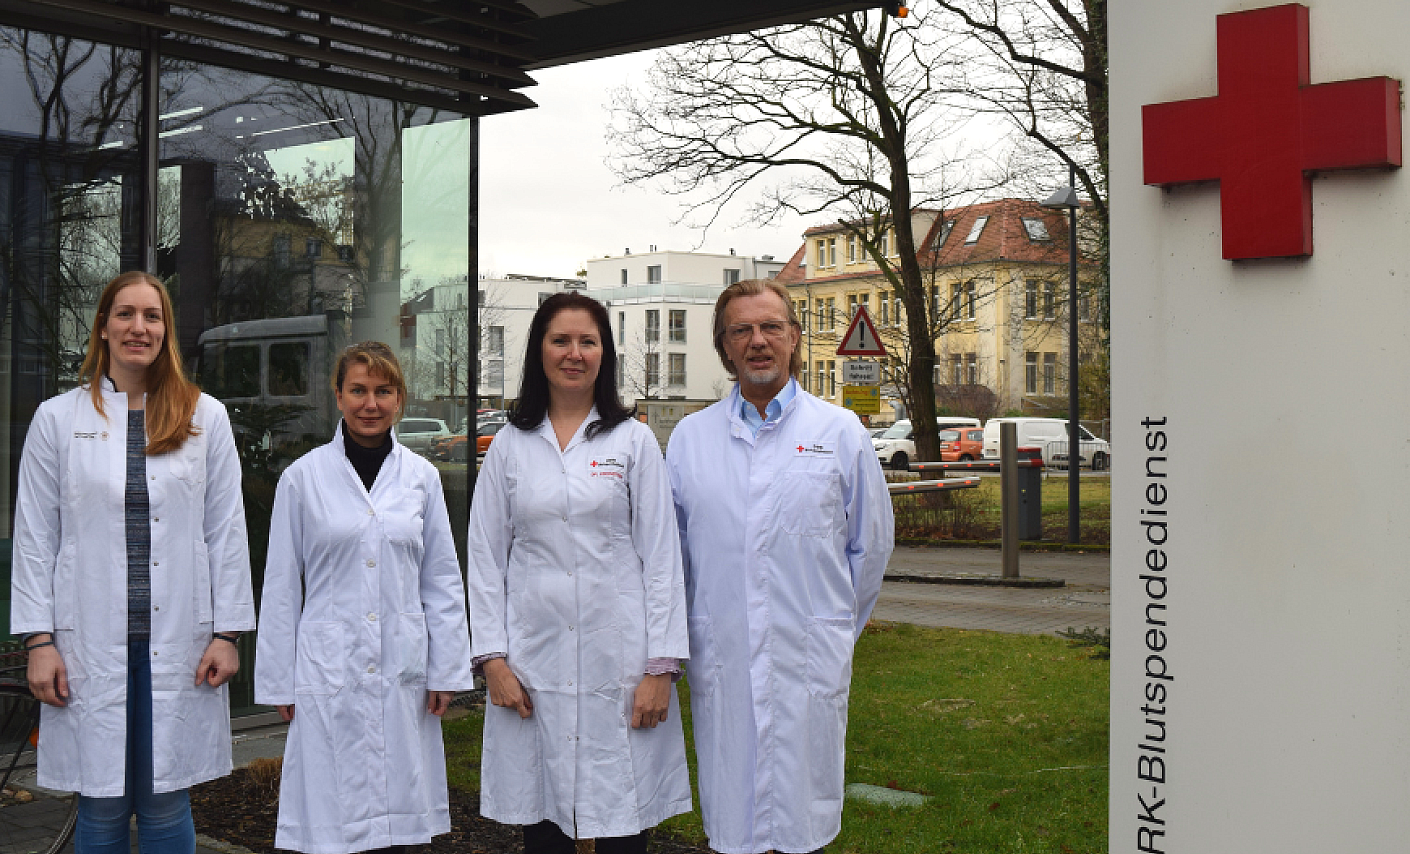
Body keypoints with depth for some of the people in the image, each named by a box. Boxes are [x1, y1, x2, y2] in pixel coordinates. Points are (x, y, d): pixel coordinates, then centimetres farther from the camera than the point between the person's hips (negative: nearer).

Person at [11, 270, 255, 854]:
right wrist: (38, 640, -2)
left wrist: (227, 633, 0)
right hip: (90, 644, 0)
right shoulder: (57, 418, 5)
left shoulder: (206, 417, 6)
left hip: (179, 643, 0)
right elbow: (34, 537, 4)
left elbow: (227, 532, 5)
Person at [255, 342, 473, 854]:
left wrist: (446, 671, 6)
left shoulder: (421, 476, 6)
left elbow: (443, 581, 9)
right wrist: (279, 682, 3)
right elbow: (281, 588, 4)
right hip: (329, 672, -2)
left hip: (403, 671, 2)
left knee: (395, 812, 7)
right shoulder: (303, 477, 1)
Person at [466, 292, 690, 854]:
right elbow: (485, 557, 8)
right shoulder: (509, 445, 9)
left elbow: (661, 555, 1)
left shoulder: (633, 440, 5)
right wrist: (492, 658, -1)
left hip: (618, 657, -1)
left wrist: (660, 665, -5)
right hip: (533, 661, 1)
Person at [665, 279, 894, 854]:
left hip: (810, 659, -1)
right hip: (720, 658, 1)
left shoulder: (840, 431, 5)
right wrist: (674, 648, 10)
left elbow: (871, 543, 11)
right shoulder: (690, 436, 8)